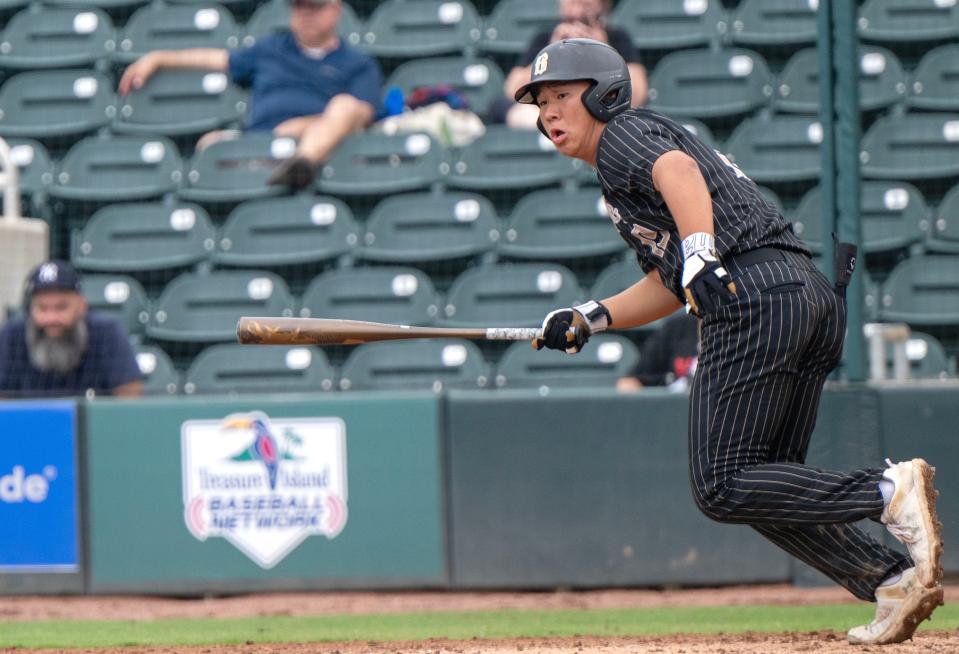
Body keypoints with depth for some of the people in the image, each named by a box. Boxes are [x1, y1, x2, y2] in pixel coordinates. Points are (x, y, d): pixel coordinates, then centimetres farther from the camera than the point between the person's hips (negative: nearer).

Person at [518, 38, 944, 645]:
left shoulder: (623, 135, 4)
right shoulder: (634, 159, 32)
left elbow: (678, 170, -19)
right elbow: (668, 287, 34)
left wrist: (700, 256, -33)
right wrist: (590, 319, 27)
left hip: (754, 295, -10)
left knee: (722, 487, -10)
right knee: (767, 481, 12)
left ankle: (891, 491, -21)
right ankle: (894, 578, -3)